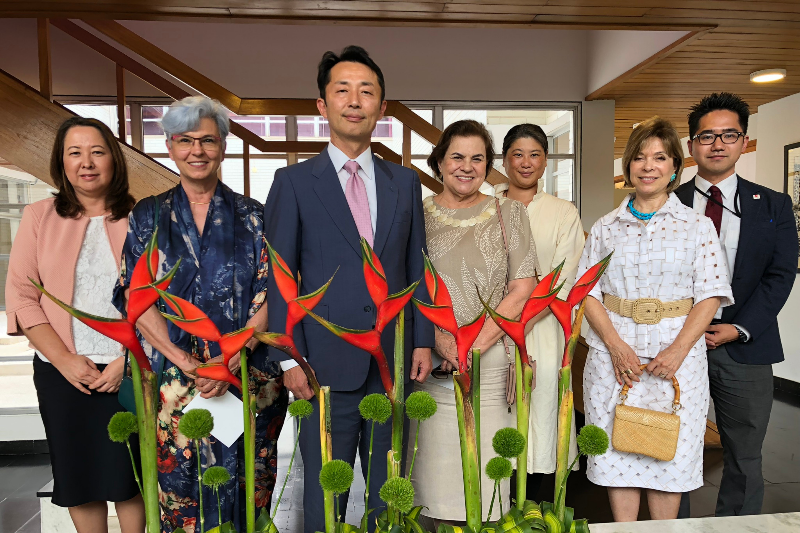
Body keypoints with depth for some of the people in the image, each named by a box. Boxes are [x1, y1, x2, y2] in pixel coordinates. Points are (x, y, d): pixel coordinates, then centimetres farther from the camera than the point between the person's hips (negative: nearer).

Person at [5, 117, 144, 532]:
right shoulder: (39, 217, 3)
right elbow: (21, 296, 0)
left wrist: (125, 361, -10)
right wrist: (65, 361, -8)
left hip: (129, 370, -1)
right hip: (62, 373, 2)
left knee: (128, 472, 8)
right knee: (77, 473, 12)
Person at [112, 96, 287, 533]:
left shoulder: (252, 216, 4)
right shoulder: (148, 216, 7)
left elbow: (269, 297, -2)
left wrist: (230, 359, -16)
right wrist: (185, 362, -13)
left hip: (246, 378, 0)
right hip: (171, 381, 1)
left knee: (243, 493, 8)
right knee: (178, 492, 8)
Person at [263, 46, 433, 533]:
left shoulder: (406, 181, 9)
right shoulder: (293, 183, 0)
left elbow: (417, 267, 10)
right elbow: (280, 277, -2)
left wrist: (423, 340, 4)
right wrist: (289, 358, -7)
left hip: (395, 363, 3)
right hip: (328, 363, -3)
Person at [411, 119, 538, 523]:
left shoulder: (509, 213, 7)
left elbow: (523, 290, 1)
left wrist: (477, 342, -10)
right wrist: (438, 338, -11)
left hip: (491, 359, 0)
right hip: (428, 358, 1)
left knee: (487, 464, 1)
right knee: (434, 461, 5)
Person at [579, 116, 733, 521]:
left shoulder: (697, 226, 3)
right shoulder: (605, 228, 7)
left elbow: (710, 295, -2)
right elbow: (588, 293, 2)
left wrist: (677, 351, -14)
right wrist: (616, 346, -11)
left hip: (675, 355, -1)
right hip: (614, 354, 1)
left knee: (669, 454, 7)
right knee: (617, 452, 7)